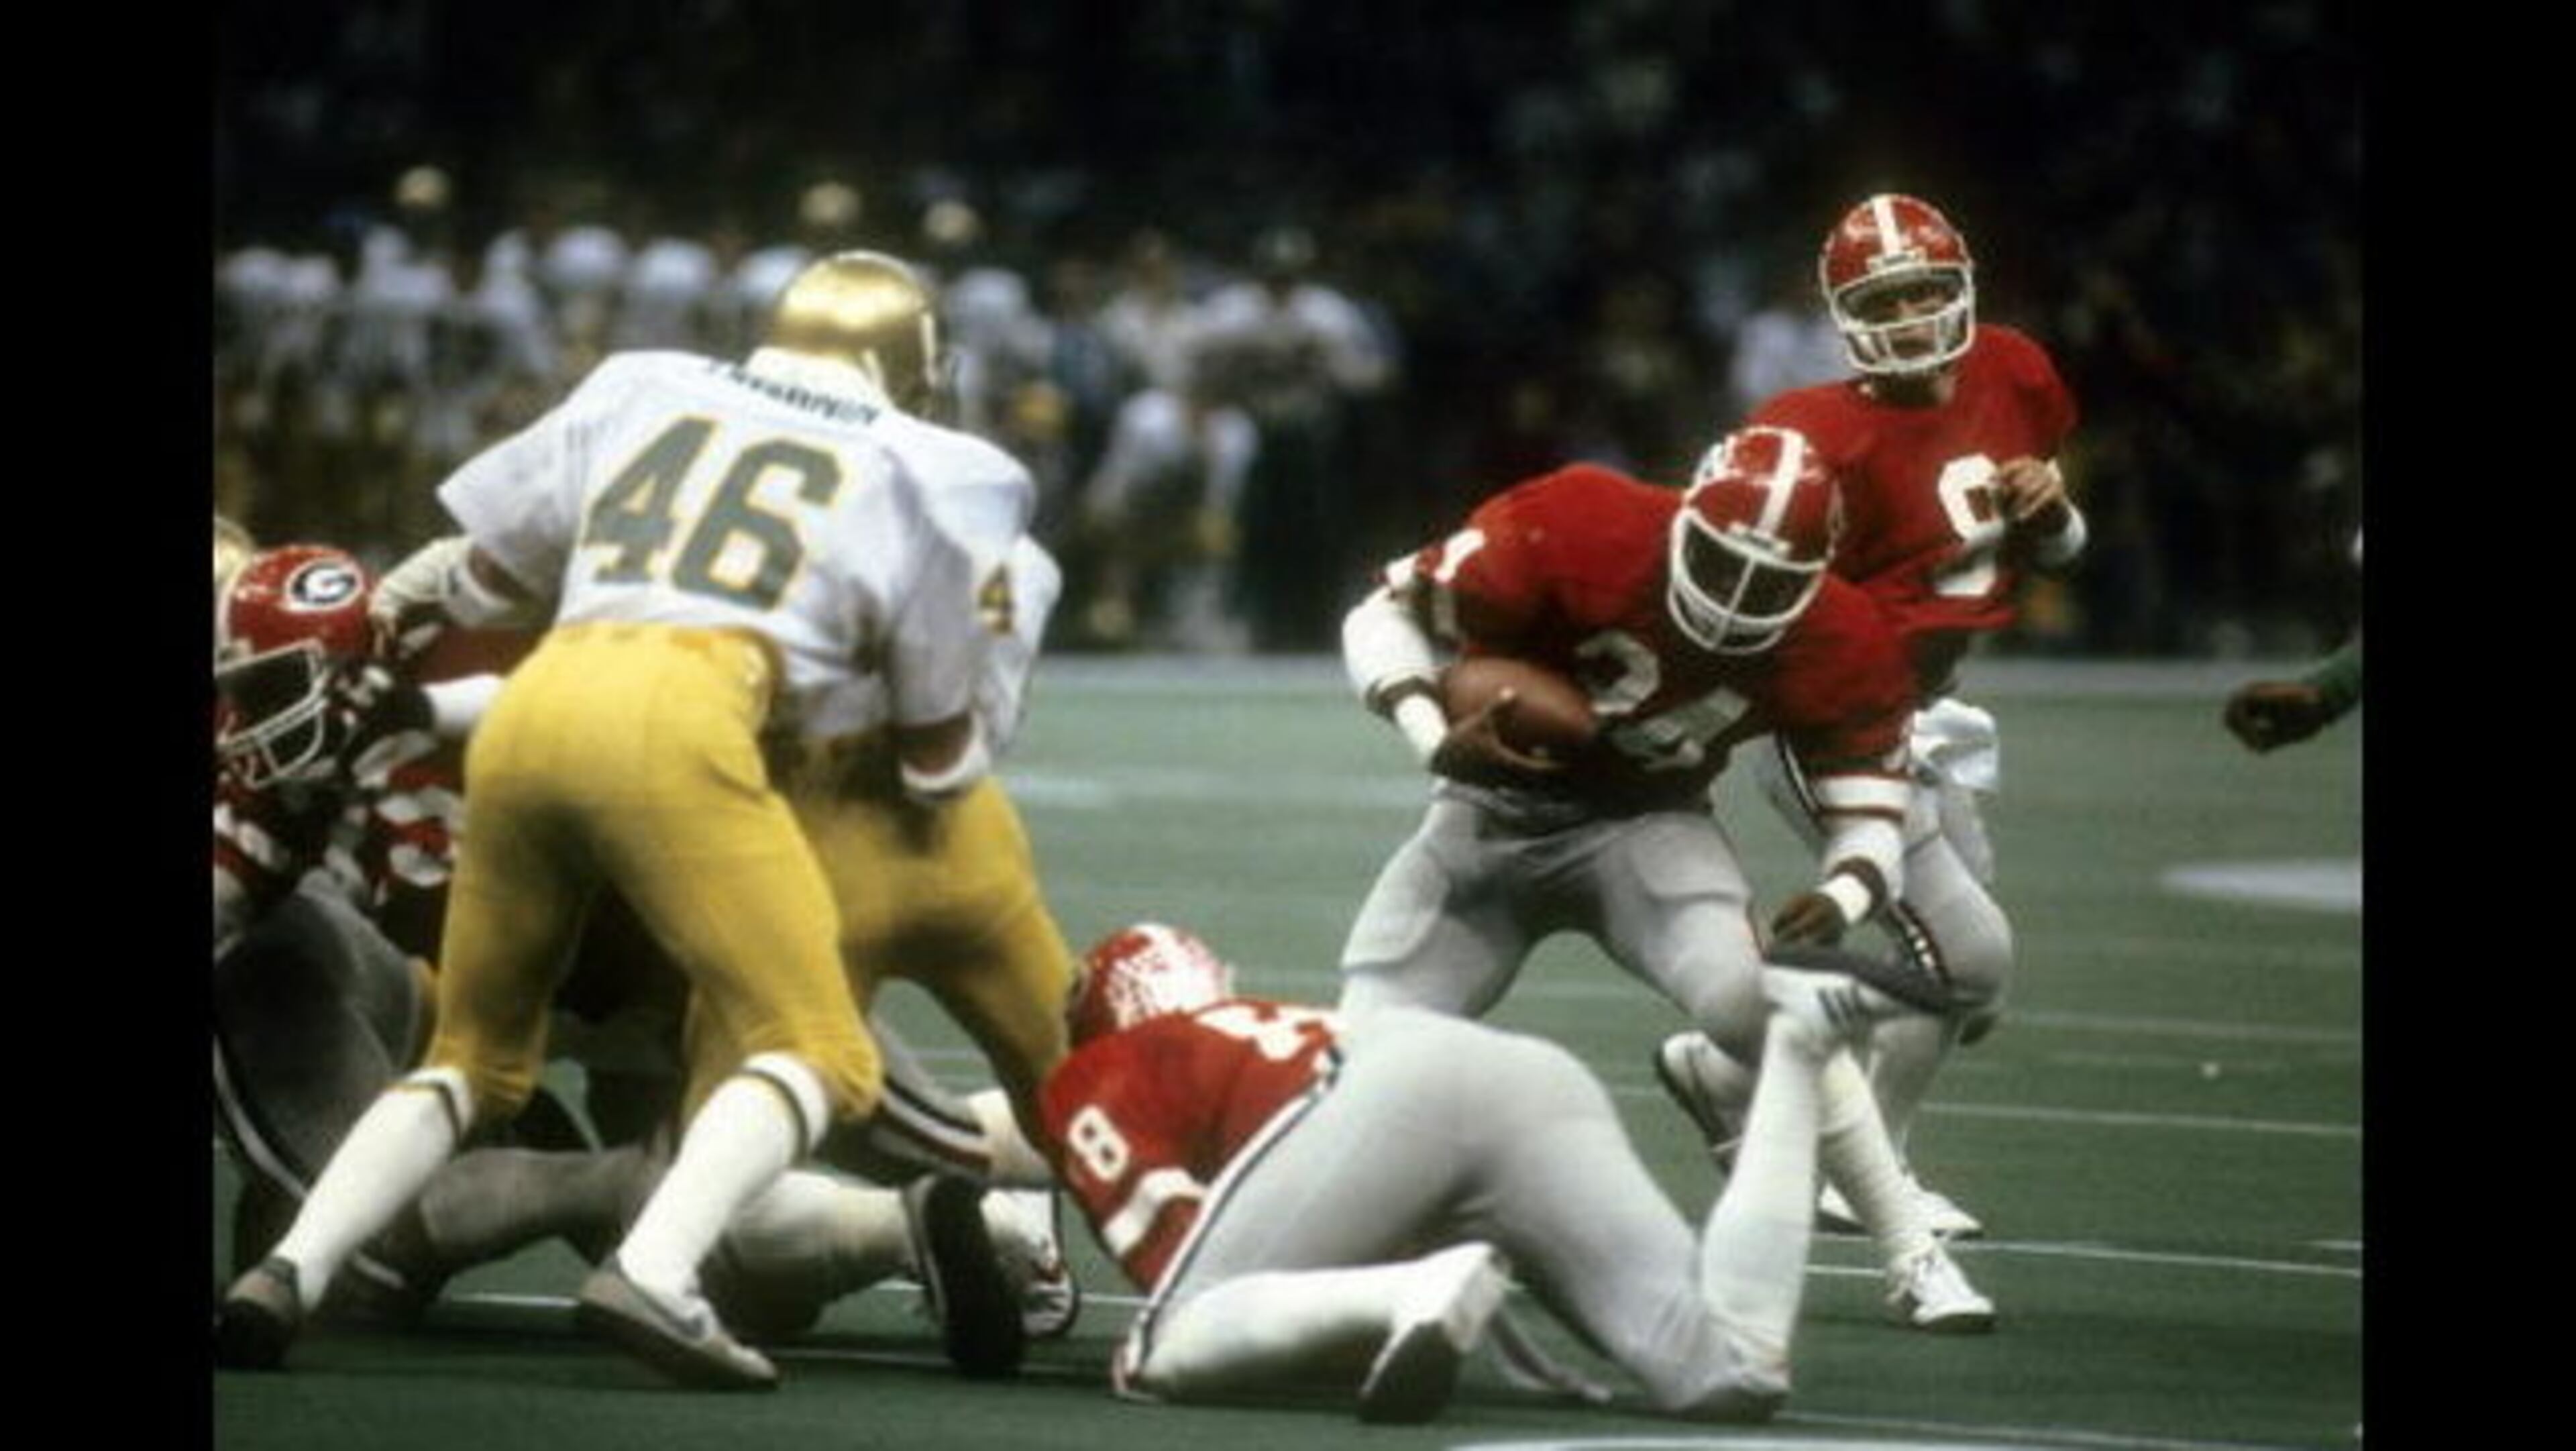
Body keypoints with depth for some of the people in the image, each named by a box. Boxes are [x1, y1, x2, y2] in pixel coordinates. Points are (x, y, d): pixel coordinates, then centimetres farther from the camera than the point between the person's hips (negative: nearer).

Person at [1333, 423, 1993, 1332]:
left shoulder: (1838, 651, -18)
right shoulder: (1574, 533, -26)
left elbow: (1870, 817, -11)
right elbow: (1386, 617, -17)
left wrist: (1840, 901, -35)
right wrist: (1436, 738, -34)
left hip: (1647, 826, 0)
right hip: (1495, 808, 0)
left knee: (1759, 1005, -27)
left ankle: (1912, 1262, -17)